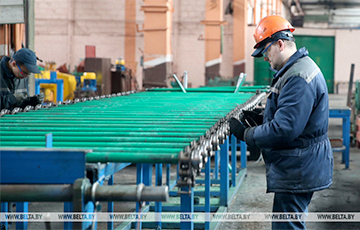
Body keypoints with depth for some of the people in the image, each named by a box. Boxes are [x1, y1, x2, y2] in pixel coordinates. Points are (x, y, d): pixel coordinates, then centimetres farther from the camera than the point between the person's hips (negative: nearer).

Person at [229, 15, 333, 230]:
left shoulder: (299, 78, -24)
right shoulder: (296, 70, 13)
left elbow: (284, 129, -28)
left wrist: (246, 134, -16)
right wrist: (260, 119, 9)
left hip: (297, 172, -11)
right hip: (298, 169, 11)